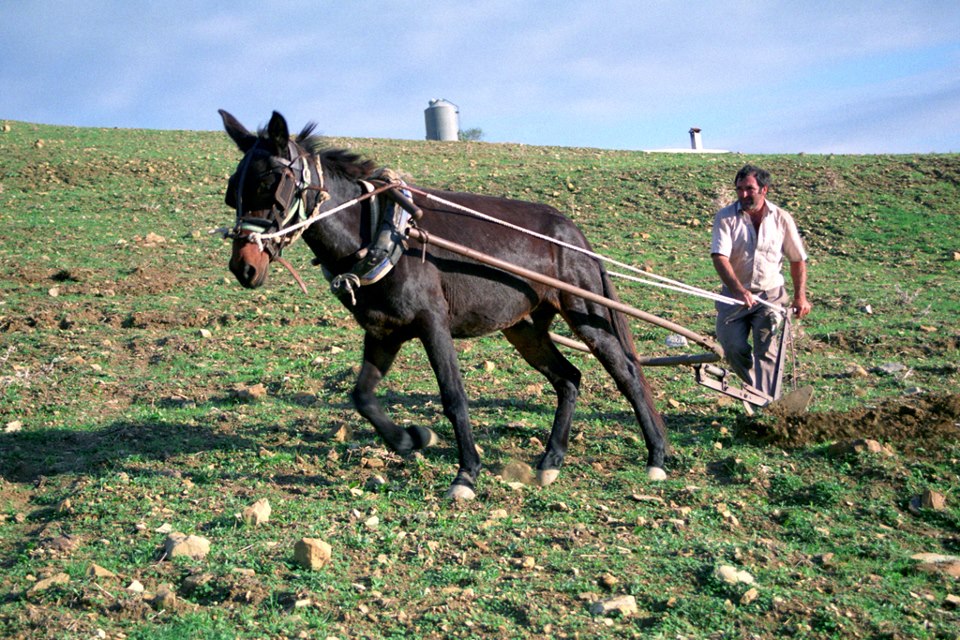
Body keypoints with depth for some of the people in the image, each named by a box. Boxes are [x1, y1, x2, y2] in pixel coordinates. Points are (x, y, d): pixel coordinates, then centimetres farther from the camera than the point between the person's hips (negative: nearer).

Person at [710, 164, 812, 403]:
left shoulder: (782, 218, 2)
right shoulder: (726, 217, -5)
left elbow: (797, 260, 11)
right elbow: (720, 257, -17)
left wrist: (800, 296, 0)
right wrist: (739, 291, -30)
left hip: (771, 293, 0)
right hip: (735, 294, 0)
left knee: (766, 350, -13)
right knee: (733, 347, -10)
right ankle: (756, 386, 17)